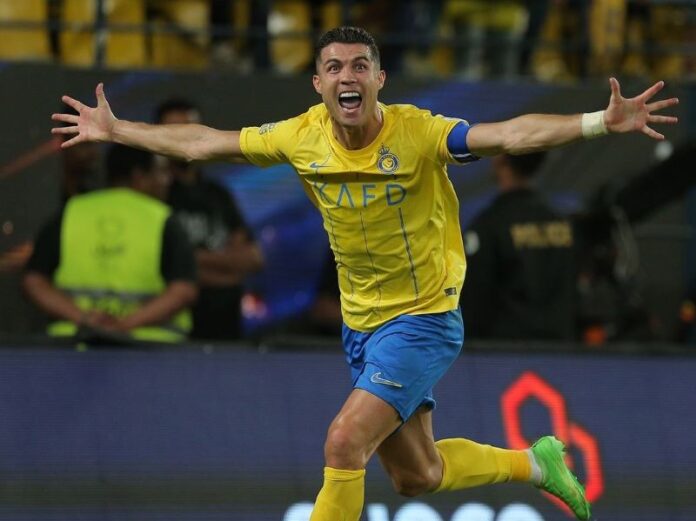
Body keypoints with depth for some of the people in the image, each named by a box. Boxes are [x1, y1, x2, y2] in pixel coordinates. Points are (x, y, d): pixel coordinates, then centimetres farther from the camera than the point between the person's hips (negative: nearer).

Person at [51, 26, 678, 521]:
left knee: (345, 442, -22)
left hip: (423, 320, -6)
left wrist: (603, 122, -48)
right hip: (362, 324, 6)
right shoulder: (301, 137, -7)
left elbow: (510, 135, -35)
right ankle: (537, 462, 42)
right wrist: (116, 131, 11)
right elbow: (203, 143, 6)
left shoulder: (416, 133, -22)